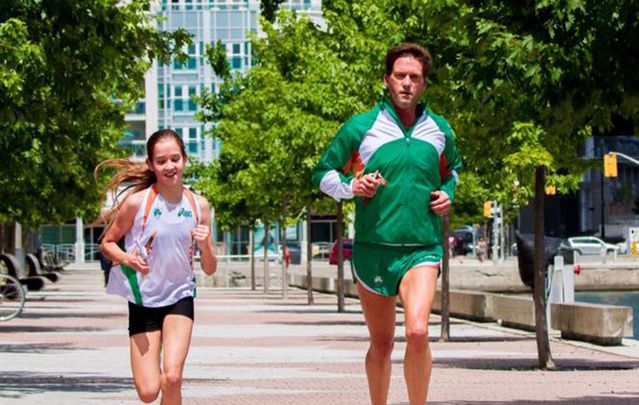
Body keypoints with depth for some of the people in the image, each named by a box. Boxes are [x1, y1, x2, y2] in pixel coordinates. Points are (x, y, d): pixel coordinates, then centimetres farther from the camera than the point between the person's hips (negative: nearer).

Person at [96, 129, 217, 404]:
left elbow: (210, 270, 4)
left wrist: (204, 245, -17)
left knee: (172, 378, -20)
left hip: (179, 298, 1)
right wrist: (127, 259, -19)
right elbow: (107, 243, 2)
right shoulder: (136, 201, -11)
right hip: (143, 301, -1)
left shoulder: (198, 205, -2)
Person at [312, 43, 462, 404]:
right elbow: (324, 174, 8)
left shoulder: (440, 130, 8)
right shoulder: (360, 127, -1)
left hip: (423, 248, 0)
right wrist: (351, 186, -11)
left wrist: (448, 194, 7)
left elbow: (451, 170, 28)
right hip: (372, 247, 0)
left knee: (418, 332, -21)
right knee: (381, 345, 9)